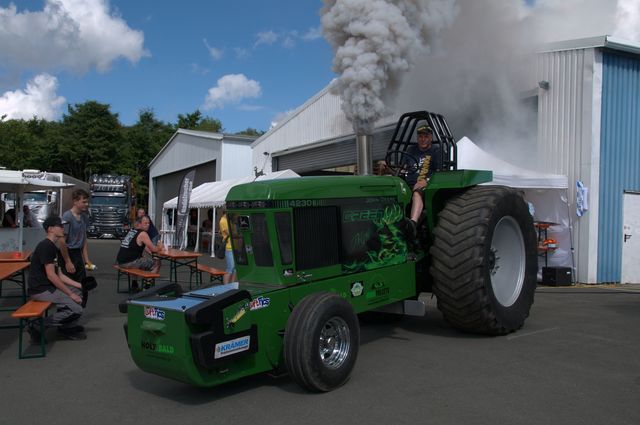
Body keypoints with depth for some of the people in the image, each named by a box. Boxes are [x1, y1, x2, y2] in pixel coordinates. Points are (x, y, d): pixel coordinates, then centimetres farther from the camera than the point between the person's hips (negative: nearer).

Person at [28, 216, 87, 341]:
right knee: (76, 310, -16)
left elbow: (59, 275, 16)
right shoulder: (46, 246, -16)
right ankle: (38, 326, -6)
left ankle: (66, 328, 18)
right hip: (41, 290, -10)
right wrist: (70, 294, -15)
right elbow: (51, 275, -20)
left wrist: (79, 285, 8)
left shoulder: (52, 247, 16)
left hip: (49, 286, 10)